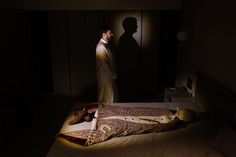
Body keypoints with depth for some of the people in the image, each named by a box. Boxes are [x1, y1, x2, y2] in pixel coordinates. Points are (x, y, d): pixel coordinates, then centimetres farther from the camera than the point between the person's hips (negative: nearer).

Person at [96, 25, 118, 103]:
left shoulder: (106, 45, 7)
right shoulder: (101, 47, -25)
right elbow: (104, 65, -24)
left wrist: (113, 74, 15)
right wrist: (113, 75, -15)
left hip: (109, 75, 10)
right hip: (105, 76, -10)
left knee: (112, 95, 21)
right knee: (107, 98, 5)